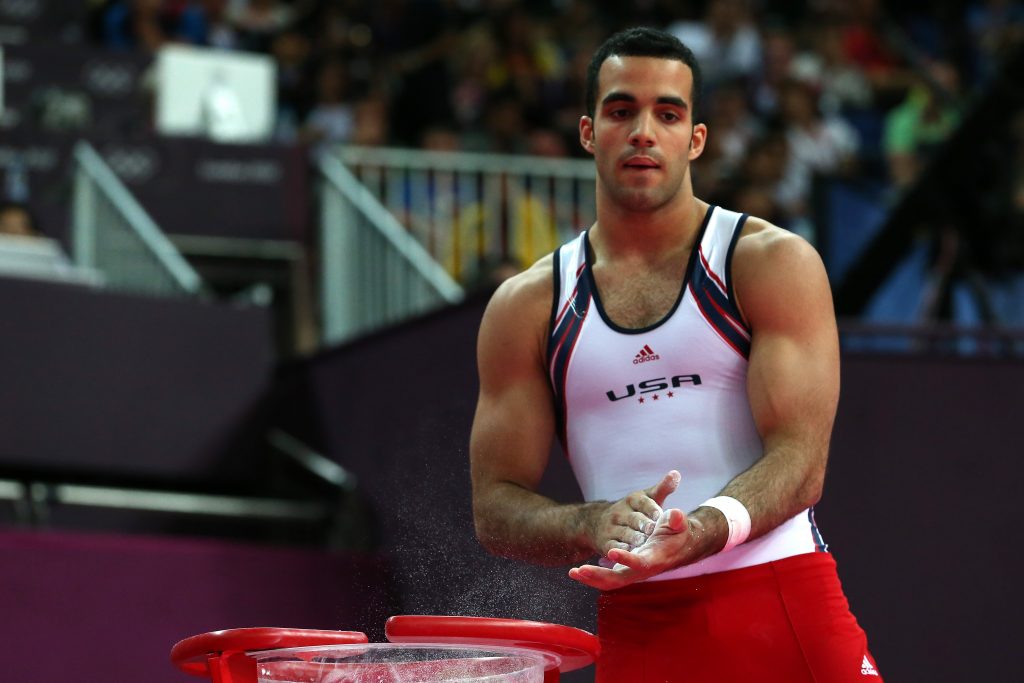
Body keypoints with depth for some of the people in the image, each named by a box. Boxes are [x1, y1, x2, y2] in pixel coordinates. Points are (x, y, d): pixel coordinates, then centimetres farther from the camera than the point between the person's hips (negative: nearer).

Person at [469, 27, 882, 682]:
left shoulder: (775, 263, 3)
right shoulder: (526, 307, 11)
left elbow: (799, 457, -7)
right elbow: (495, 507, 8)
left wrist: (703, 531, -26)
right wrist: (594, 525, -13)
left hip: (787, 609, -1)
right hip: (638, 628, 1)